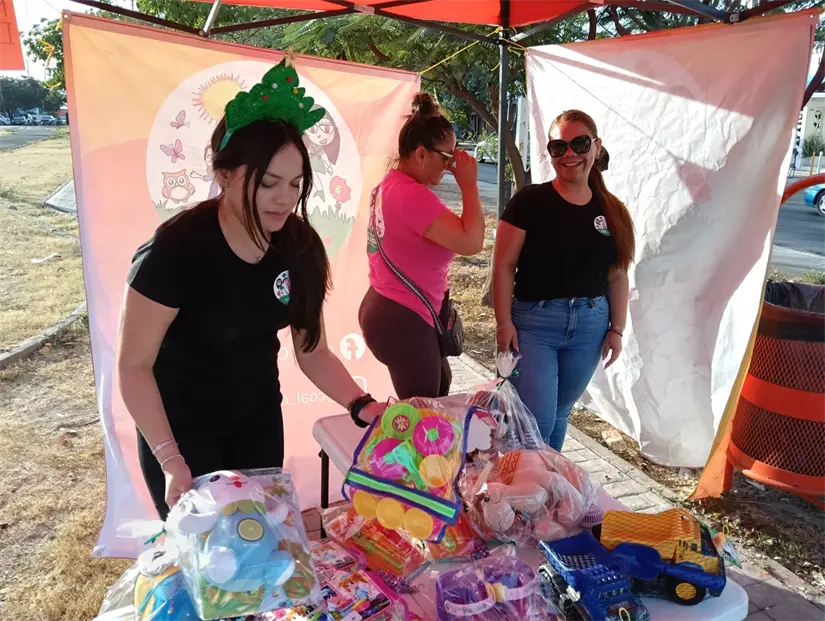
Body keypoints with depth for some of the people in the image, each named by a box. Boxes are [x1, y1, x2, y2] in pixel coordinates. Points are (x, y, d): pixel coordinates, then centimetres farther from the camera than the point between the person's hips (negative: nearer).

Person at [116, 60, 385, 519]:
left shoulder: (299, 245, -13)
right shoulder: (177, 248, -27)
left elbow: (313, 352, -5)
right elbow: (134, 365, -18)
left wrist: (361, 405, -19)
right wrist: (170, 459, -24)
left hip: (259, 417, 5)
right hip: (181, 425, -4)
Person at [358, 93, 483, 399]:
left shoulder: (391, 184, 6)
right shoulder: (413, 195, -24)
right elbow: (471, 242, -28)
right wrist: (469, 184, -19)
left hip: (385, 309, 10)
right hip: (403, 320, -10)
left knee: (439, 389, 25)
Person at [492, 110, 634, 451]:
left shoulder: (612, 211, 4)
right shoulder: (530, 200, -9)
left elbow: (617, 276, 8)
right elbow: (504, 266, -9)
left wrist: (617, 328, 4)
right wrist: (504, 322, -13)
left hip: (590, 325, 4)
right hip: (534, 321, -4)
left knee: (559, 414, 17)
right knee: (535, 419, -3)